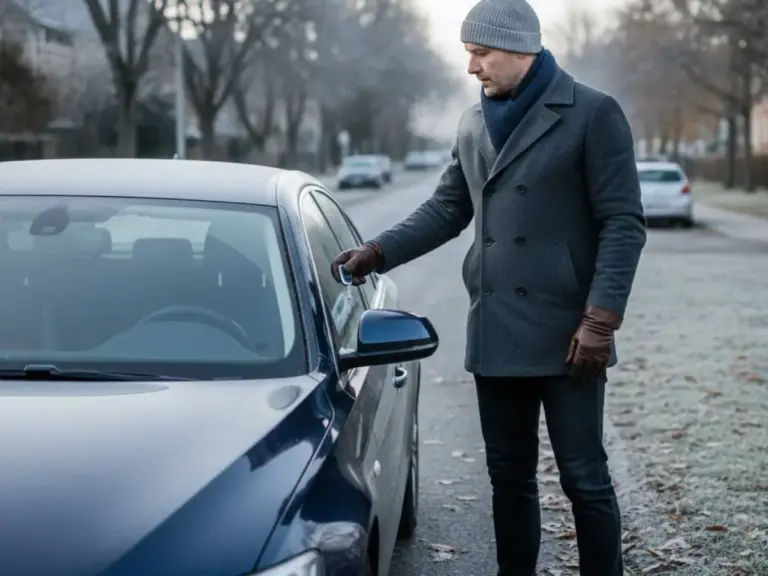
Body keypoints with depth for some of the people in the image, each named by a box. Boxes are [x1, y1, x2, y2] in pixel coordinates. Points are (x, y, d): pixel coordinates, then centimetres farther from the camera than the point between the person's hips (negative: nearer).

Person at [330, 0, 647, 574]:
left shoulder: (593, 113, -5)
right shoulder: (474, 124, 13)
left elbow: (623, 223, -8)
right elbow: (446, 210, 17)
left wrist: (600, 320, -16)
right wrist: (376, 253, 4)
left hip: (565, 332, -5)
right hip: (496, 334, 6)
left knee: (585, 478, 0)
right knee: (509, 478, 12)